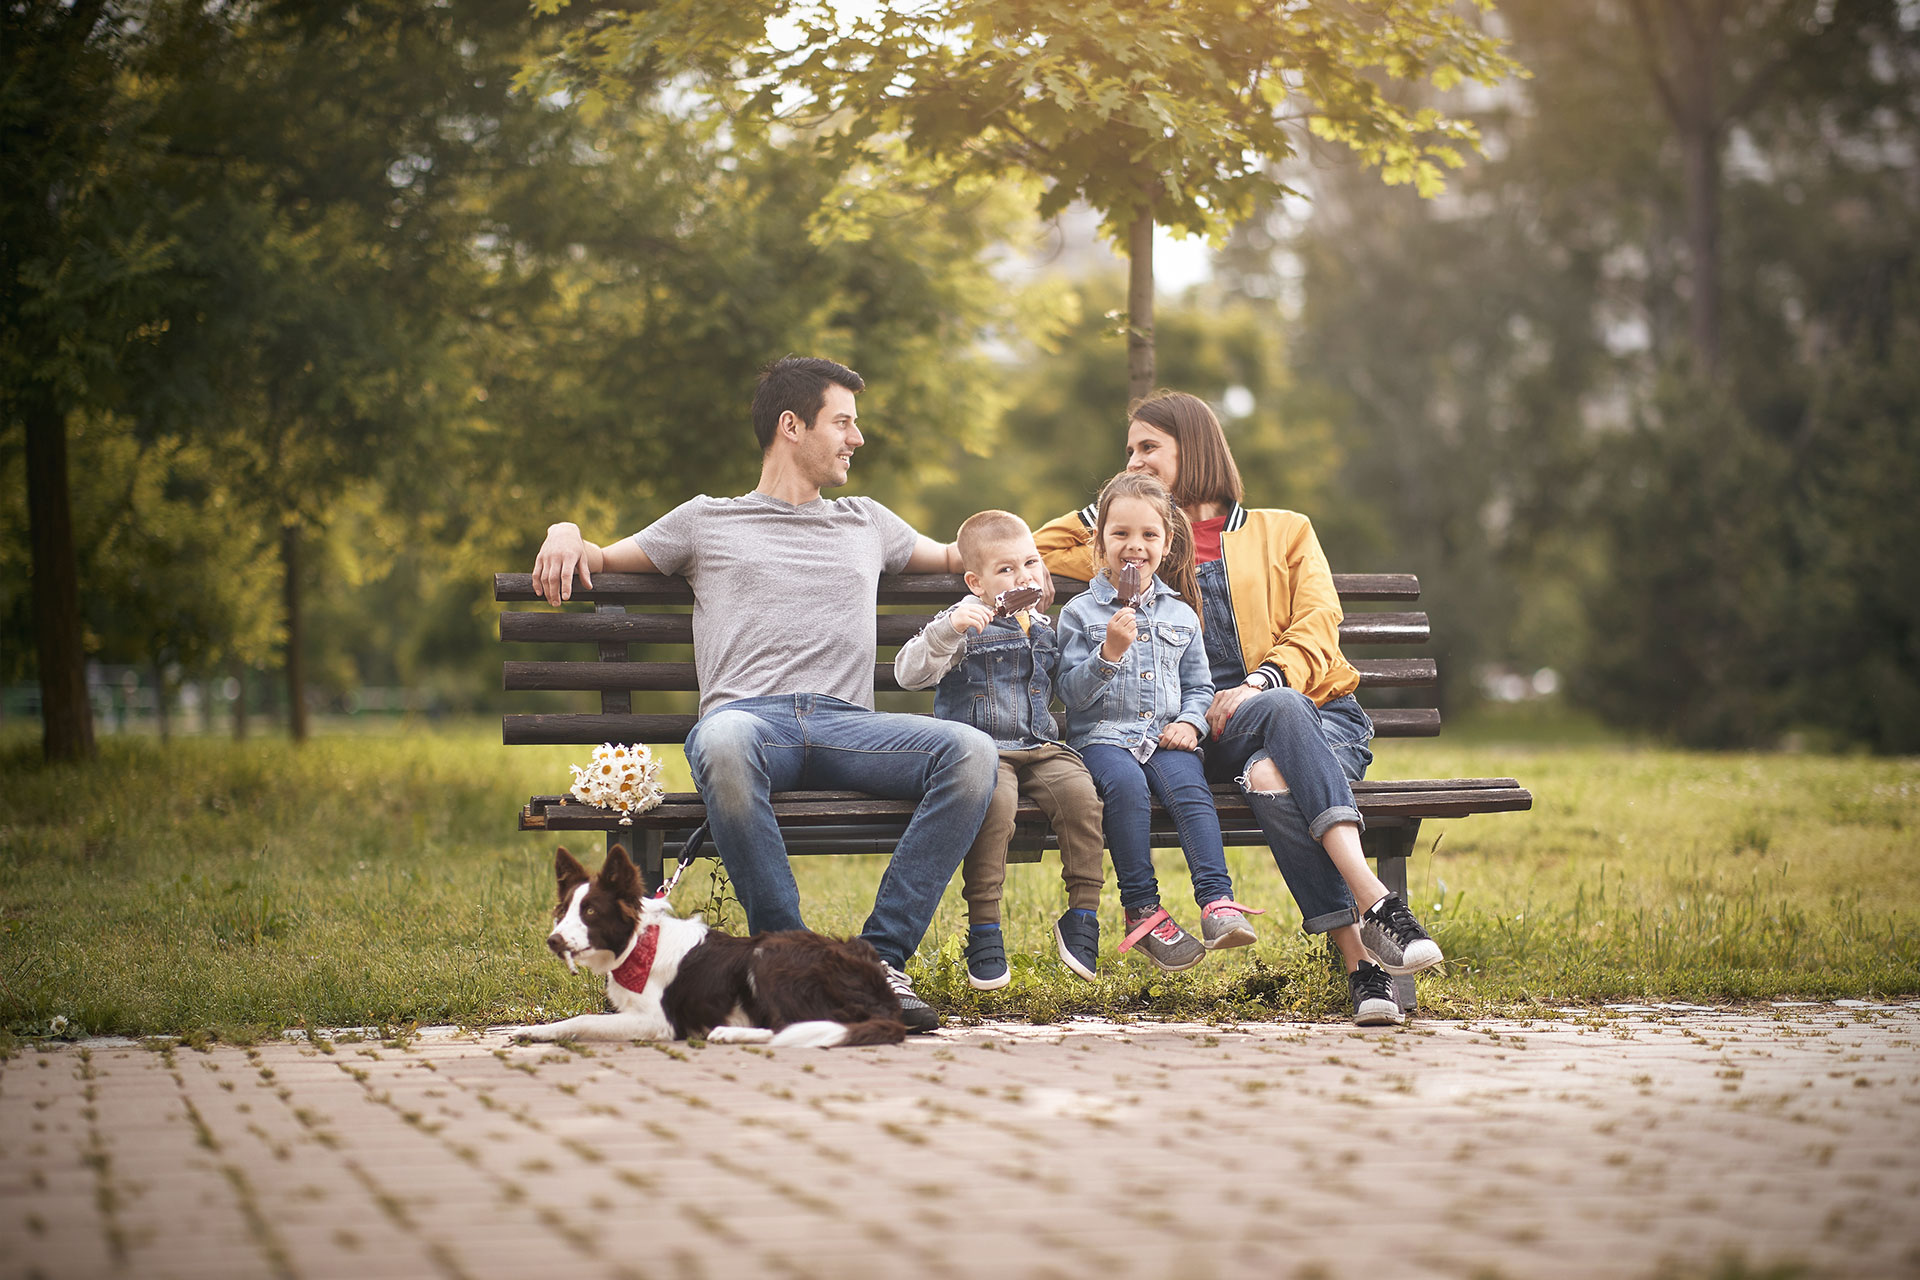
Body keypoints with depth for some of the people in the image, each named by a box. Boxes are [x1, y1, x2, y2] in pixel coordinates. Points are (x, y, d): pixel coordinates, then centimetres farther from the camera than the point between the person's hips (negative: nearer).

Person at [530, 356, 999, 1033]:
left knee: (971, 750, -29)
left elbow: (958, 558, 46)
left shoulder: (865, 521, 34)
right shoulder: (708, 520, 26)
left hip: (846, 724, 3)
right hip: (748, 715, -3)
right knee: (724, 744, -43)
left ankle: (882, 957, -27)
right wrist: (566, 532, 6)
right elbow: (601, 562, 30)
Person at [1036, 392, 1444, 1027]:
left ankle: (1362, 956, -47)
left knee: (1271, 777, -39)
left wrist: (1260, 681, -14)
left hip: (1323, 717, 0)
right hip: (1218, 734, 0)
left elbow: (1316, 633, 6)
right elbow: (1043, 548, 32)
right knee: (1283, 709, -39)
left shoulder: (1284, 531, 21)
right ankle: (1374, 901, -52)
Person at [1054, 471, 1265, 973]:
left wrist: (1190, 722, 1)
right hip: (1102, 736, -2)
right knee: (1126, 783, -34)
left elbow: (1198, 685, 21)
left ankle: (1217, 902, -37)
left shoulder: (1181, 615, 17)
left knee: (1190, 786, -30)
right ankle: (1142, 910, -30)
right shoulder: (1081, 612, 6)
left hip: (1164, 737, 3)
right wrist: (1109, 652, -17)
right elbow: (1072, 692, -2)